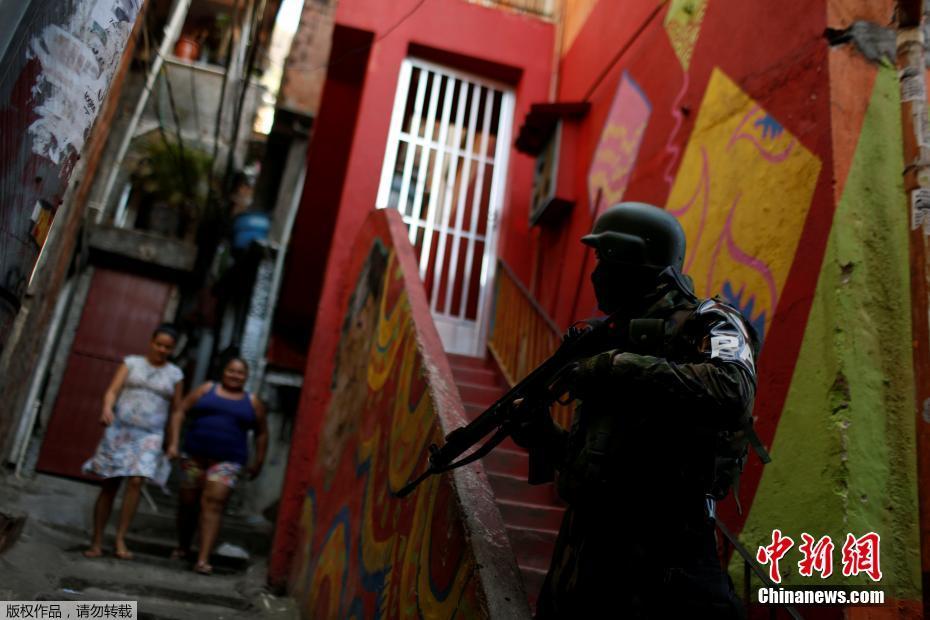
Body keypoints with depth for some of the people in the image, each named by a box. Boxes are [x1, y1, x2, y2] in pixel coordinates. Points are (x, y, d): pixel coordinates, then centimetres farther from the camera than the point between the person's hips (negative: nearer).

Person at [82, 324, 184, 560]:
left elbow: (176, 410, 10)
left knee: (136, 482, -16)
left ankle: (120, 540, -8)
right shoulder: (131, 363, 7)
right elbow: (112, 391, -3)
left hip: (150, 435, 0)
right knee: (109, 485, 2)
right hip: (119, 429, 0)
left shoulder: (175, 374, 9)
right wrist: (107, 408, -24)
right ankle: (97, 542, 11)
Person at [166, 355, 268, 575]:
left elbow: (261, 433, 15)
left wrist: (258, 461, 11)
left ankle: (203, 559, -16)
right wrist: (173, 443, -5)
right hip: (195, 455, 2)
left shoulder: (252, 402, 9)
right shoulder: (206, 389, 7)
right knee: (188, 503, 10)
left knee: (213, 504, -14)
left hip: (227, 461, -1)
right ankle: (182, 548, 32)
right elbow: (180, 412, 4)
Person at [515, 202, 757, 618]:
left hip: (662, 540, -7)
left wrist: (617, 367, -18)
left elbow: (731, 393, -23)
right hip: (587, 540, 7)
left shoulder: (706, 322, 1)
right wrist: (540, 434, 4)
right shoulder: (615, 337, 20)